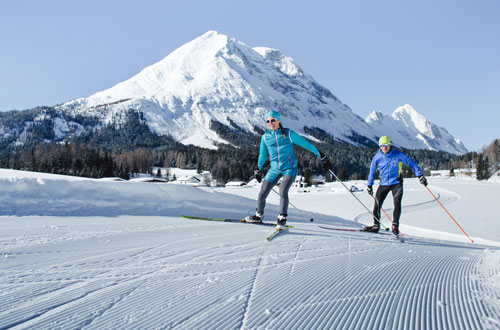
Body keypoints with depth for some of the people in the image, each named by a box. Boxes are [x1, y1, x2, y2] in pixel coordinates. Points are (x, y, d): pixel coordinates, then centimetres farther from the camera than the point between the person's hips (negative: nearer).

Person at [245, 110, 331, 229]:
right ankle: (258, 215, 25)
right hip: (274, 169, 4)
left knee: (283, 190, -25)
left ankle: (282, 219, -10)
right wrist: (258, 170, 22)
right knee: (262, 193, 1)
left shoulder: (289, 134, -10)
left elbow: (306, 144, -5)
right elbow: (263, 155, 15)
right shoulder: (265, 137, 0)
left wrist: (322, 157, -4)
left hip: (289, 168, -3)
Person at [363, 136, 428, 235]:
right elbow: (372, 171, 10)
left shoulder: (397, 154, -9)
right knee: (377, 205, -1)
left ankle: (395, 225, -6)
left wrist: (420, 175, -5)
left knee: (397, 204, -16)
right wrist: (369, 185, 13)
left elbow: (411, 163, -1)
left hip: (396, 183, -2)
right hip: (384, 184, 2)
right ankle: (376, 225, 13)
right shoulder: (377, 157, -2)